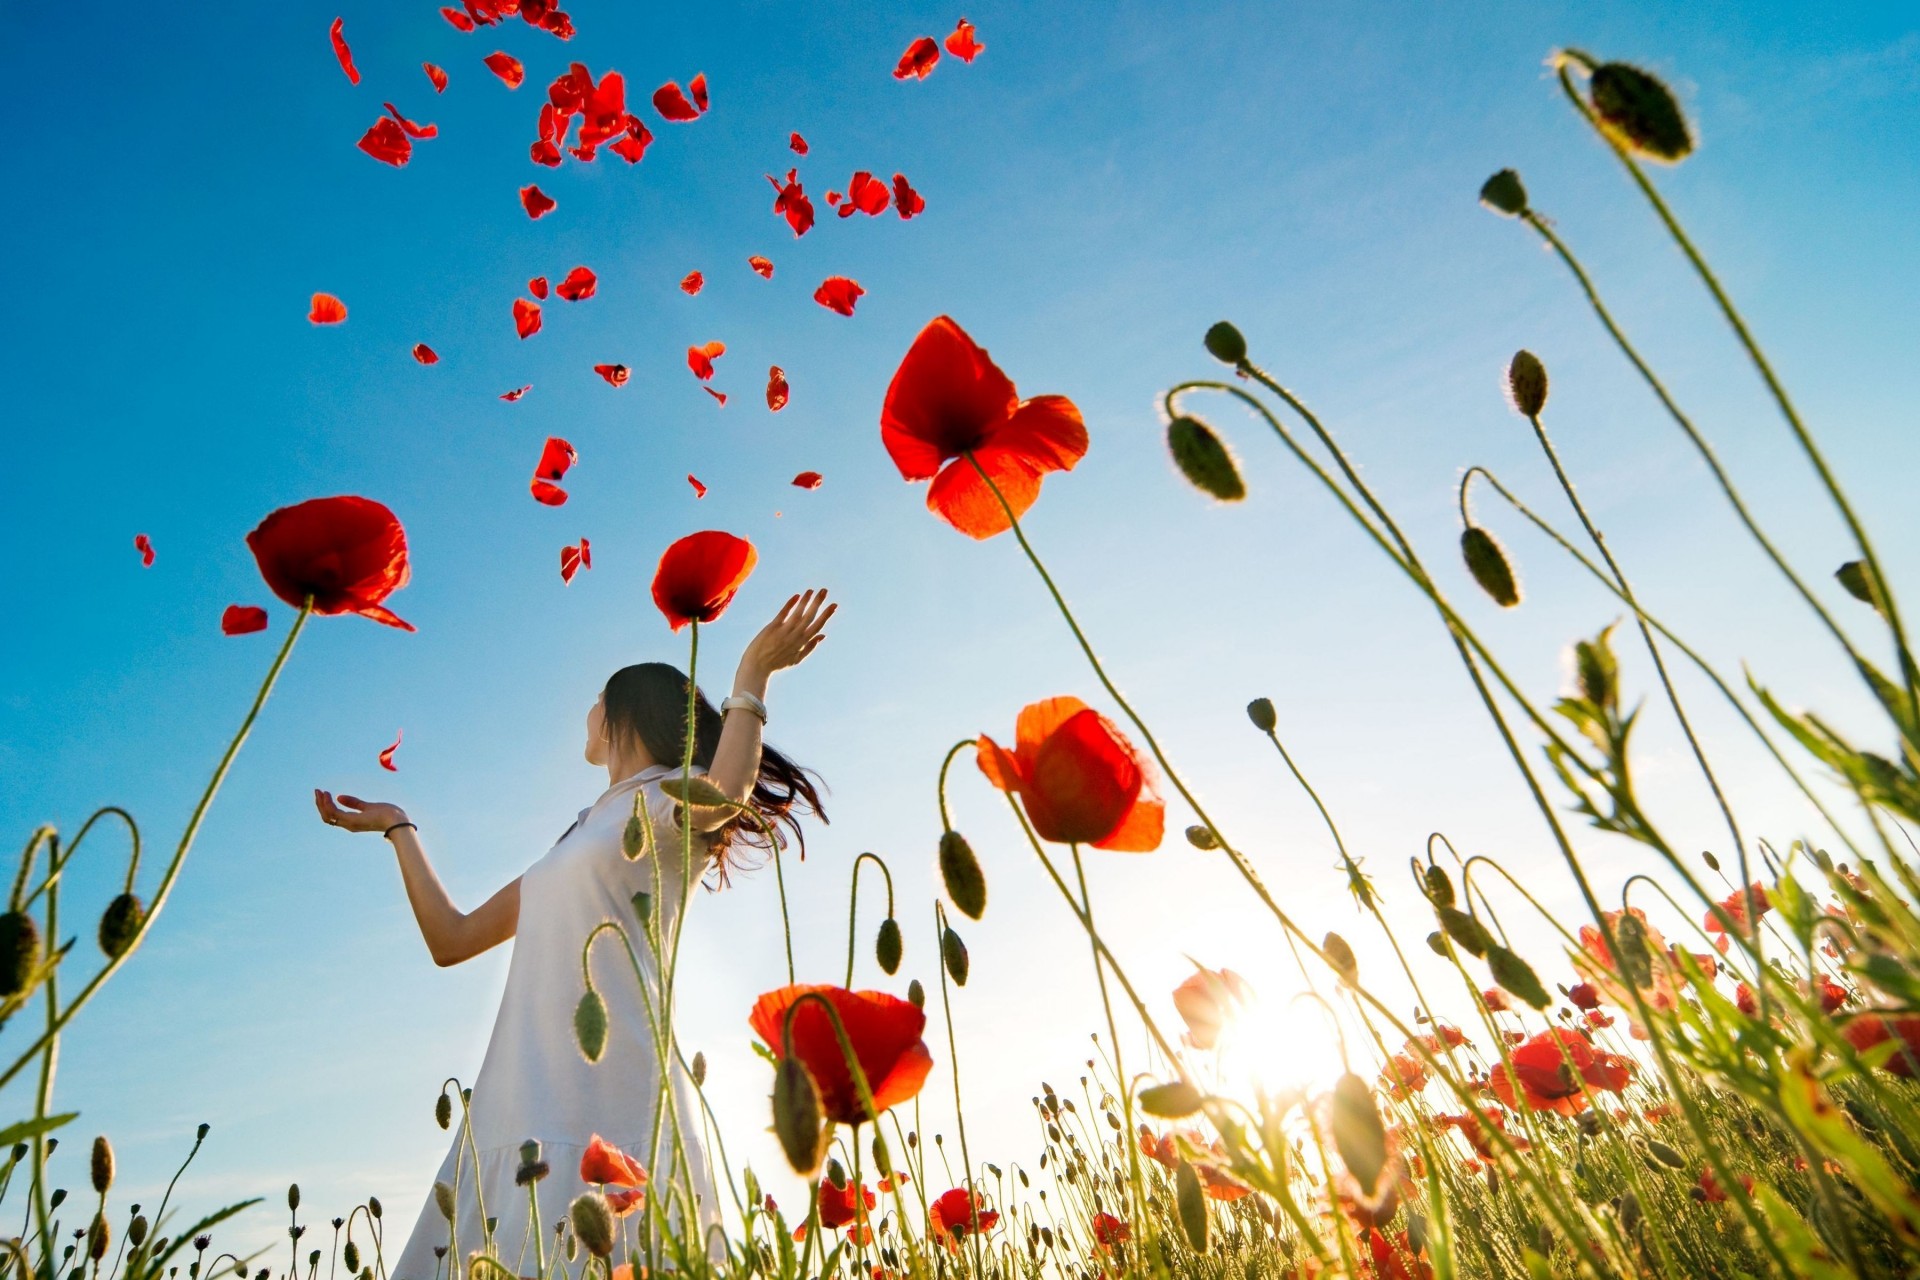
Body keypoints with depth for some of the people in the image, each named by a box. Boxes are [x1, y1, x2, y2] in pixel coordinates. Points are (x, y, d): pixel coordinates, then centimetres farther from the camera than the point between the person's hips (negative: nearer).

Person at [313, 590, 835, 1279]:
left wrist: (752, 677, -16)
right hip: (519, 1103, 8)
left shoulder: (669, 798, 4)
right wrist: (398, 827, 34)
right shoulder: (580, 836, 27)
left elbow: (723, 799, -24)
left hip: (607, 1100, -7)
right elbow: (452, 938, 28)